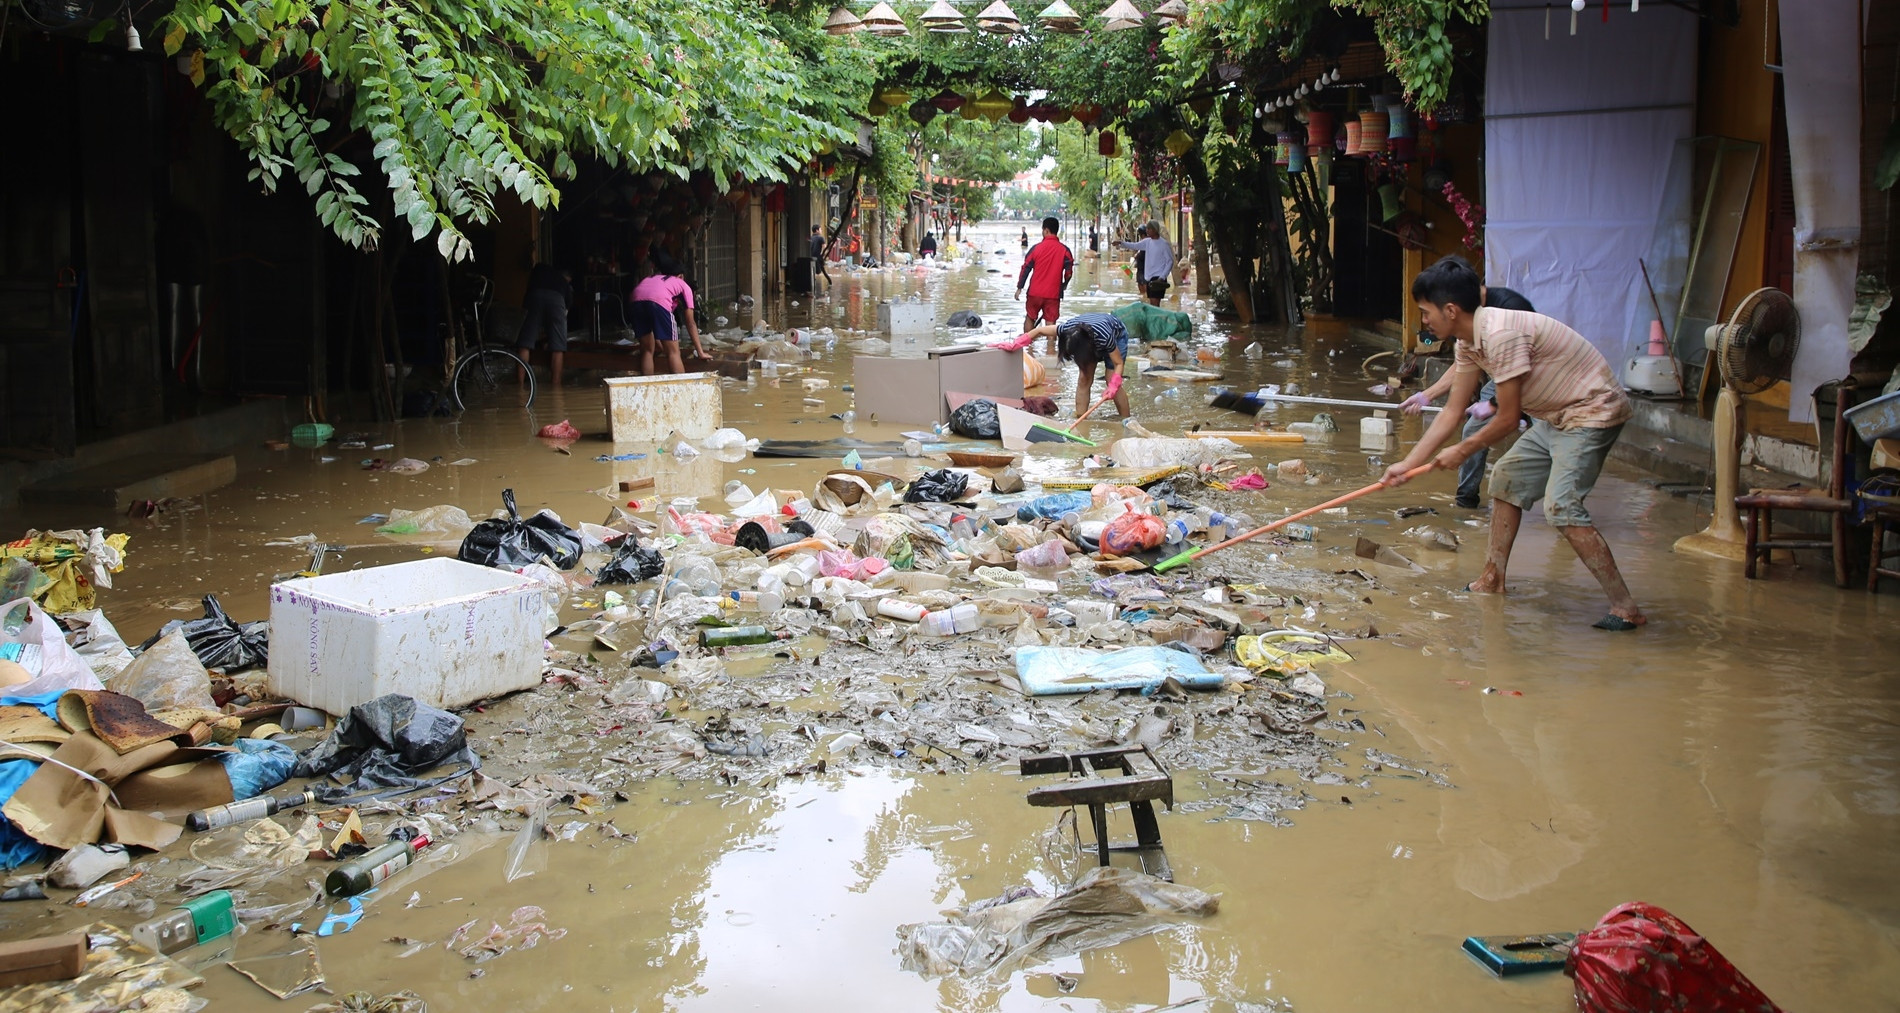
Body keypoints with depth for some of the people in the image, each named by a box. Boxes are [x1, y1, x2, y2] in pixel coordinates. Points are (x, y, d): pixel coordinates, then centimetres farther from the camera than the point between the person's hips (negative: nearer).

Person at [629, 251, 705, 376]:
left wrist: (658, 342, 52)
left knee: (646, 350, 19)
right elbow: (691, 323, 27)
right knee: (673, 351, 6)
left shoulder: (652, 278, 41)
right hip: (658, 302, -4)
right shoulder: (684, 286, 29)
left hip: (637, 300, 4)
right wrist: (700, 352, 30)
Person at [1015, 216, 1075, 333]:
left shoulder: (1036, 248, -5)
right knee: (1051, 322, 1)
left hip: (1035, 292, 0)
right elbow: (1069, 272, 0)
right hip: (1053, 293, 0)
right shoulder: (1064, 250, -3)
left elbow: (1026, 268, -2)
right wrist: (1064, 285, 20)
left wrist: (1019, 287, 5)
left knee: (1030, 318, 16)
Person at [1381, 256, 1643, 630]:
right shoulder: (1470, 342, 3)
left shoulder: (1501, 334, -27)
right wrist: (1408, 464, 7)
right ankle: (1493, 579, 27)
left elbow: (1507, 419, -20)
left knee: (1561, 507, -19)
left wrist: (1462, 451, -4)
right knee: (1507, 478, 16)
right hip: (1557, 416, 10)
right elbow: (1452, 412, 9)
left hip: (1594, 410, -10)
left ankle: (1626, 609, -16)